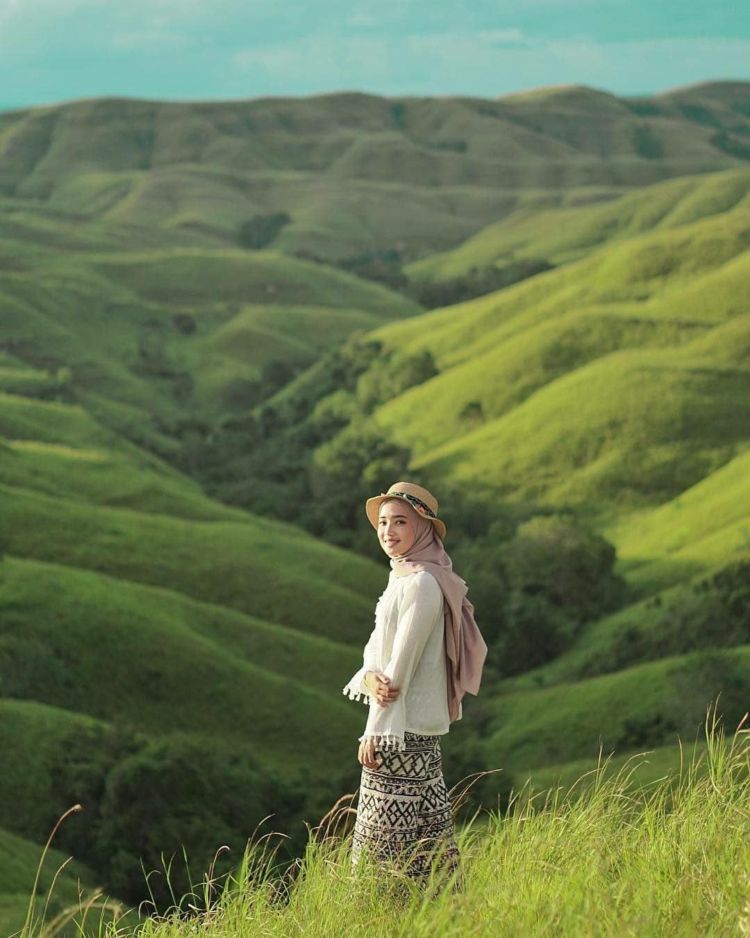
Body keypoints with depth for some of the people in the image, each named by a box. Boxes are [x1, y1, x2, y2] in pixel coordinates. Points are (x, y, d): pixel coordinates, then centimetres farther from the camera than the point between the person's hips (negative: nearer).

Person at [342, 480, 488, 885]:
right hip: (413, 729, 10)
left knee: (387, 836, -5)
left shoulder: (422, 583, -17)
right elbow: (376, 650, 11)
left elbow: (403, 661, -18)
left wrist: (375, 732, -14)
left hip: (403, 731, -10)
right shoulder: (401, 579, 14)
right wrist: (370, 678, -13)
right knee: (425, 833, 14)